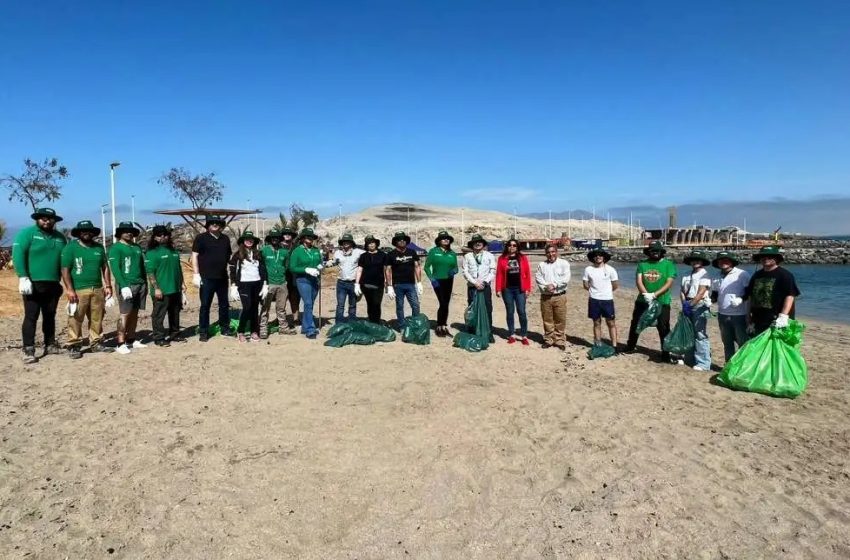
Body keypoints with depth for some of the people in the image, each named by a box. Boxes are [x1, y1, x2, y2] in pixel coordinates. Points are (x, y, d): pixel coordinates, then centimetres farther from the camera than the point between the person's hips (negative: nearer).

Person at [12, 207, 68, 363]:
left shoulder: (60, 237, 13)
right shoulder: (27, 233, -4)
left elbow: (65, 260, 17)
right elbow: (17, 255, -12)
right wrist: (23, 278, -20)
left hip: (53, 285, 5)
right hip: (33, 283, -5)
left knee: (50, 316, 14)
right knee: (31, 317, -3)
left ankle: (50, 345, 24)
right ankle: (28, 350, 1)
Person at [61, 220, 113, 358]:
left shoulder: (99, 247, 13)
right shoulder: (70, 247, -2)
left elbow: (105, 267, 16)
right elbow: (65, 270, -6)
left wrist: (108, 286, 8)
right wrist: (70, 290, -13)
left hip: (97, 289, 5)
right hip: (78, 290, -4)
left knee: (97, 319, 9)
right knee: (75, 320, -3)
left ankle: (96, 343, 18)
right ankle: (74, 346, 4)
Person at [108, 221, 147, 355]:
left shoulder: (137, 247, 17)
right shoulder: (116, 248, -3)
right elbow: (115, 268, -11)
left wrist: (145, 283, 16)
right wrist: (123, 286, -19)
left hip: (140, 285, 6)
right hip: (126, 285, -6)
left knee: (134, 314, 9)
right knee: (125, 314, -8)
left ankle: (131, 340, 17)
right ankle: (121, 344, -4)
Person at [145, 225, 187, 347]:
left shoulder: (173, 251, 14)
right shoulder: (152, 253, -8)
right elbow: (150, 272, -14)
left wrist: (182, 283, 18)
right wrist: (156, 288, -19)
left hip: (175, 289, 7)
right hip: (161, 291, -7)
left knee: (175, 313, 16)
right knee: (159, 315, -2)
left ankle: (175, 334, 28)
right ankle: (159, 338, 6)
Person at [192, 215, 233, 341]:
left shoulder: (225, 239, 10)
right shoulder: (201, 238, -3)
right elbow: (194, 256, -5)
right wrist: (196, 274, -11)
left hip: (222, 278, 4)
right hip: (206, 278, -4)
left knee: (224, 305, 12)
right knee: (205, 305, 1)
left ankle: (225, 328, 24)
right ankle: (203, 332, 9)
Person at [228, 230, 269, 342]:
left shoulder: (258, 254, 11)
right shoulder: (237, 255, 1)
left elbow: (263, 270, 10)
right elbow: (233, 272, -2)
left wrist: (265, 285, 3)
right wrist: (233, 287, -9)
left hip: (257, 284, 3)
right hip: (244, 284, -3)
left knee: (255, 308, 5)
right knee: (247, 307, -11)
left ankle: (254, 331, 13)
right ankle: (240, 332, 3)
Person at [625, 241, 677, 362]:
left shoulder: (668, 264, -3)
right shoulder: (642, 264, 3)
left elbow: (669, 283, -11)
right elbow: (638, 280, -6)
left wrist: (654, 295, -22)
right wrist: (646, 294, -22)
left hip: (662, 302, -3)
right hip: (642, 301, 3)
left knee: (663, 328, 0)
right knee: (635, 324, 14)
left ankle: (666, 353, 11)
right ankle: (630, 346, 32)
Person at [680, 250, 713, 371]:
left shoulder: (704, 274, -7)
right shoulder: (687, 275, 14)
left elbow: (701, 292, -15)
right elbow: (682, 291, 9)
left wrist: (690, 304, -18)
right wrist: (684, 304, -6)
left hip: (700, 306, -7)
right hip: (688, 305, 7)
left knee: (700, 335, -8)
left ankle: (703, 363, -6)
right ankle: (690, 359, 25)